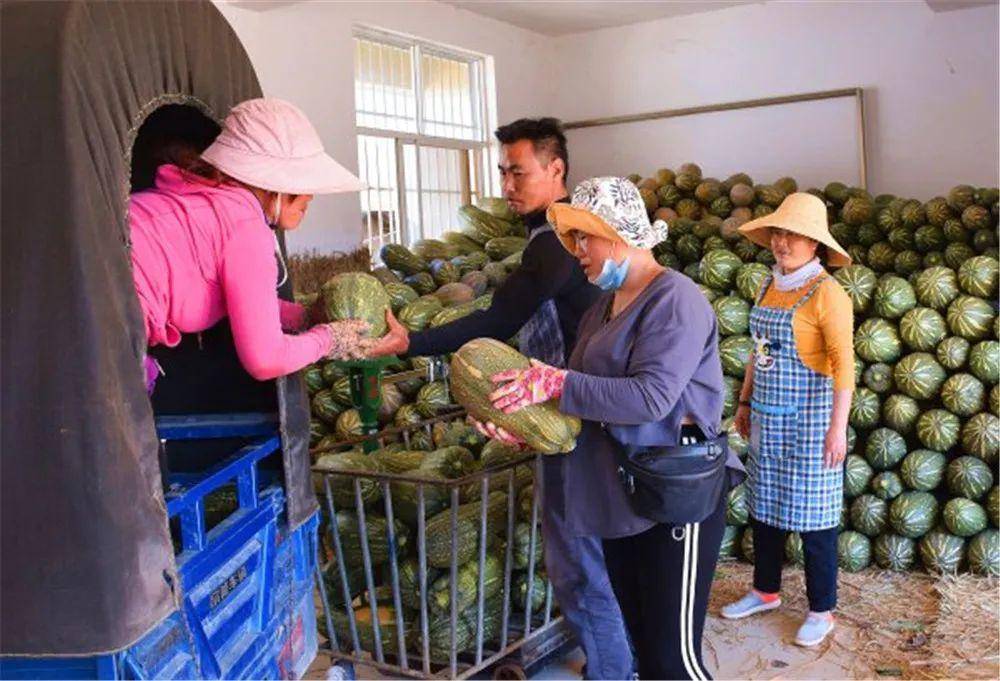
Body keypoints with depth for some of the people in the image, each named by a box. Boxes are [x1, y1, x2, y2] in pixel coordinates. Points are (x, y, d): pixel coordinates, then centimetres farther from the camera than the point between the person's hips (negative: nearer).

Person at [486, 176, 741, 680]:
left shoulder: (674, 298, -14)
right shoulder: (604, 306, 13)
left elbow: (650, 396, -25)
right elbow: (584, 392, 10)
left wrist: (555, 383, -24)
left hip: (676, 494, -9)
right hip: (619, 494, 9)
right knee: (640, 638, 19)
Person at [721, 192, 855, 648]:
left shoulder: (826, 293, -14)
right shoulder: (769, 287, 8)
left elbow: (844, 365, -18)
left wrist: (838, 427, -22)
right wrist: (745, 402, 15)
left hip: (809, 417, -7)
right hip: (768, 417, 7)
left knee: (812, 512, 3)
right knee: (764, 504, 15)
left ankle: (822, 609, 20)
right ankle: (765, 590, 34)